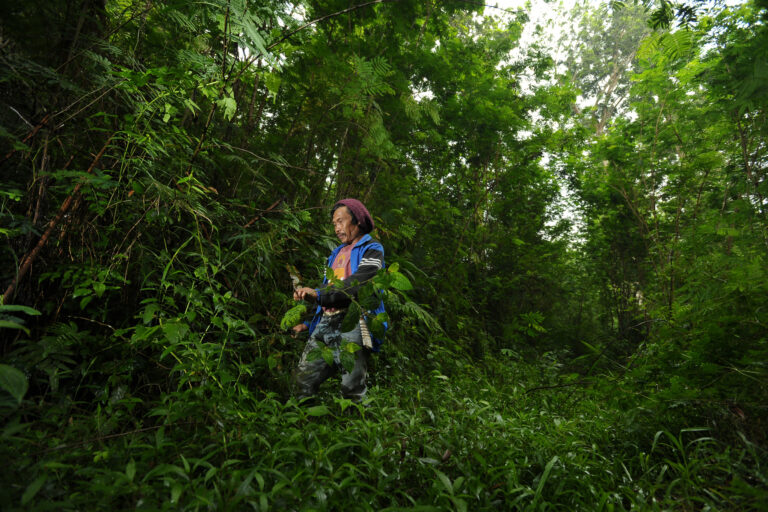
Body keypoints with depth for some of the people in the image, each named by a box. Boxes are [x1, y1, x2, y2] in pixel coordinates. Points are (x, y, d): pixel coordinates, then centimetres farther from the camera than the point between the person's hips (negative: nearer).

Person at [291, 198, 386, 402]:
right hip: (325, 324, 7)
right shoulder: (337, 253, 28)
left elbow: (357, 285, -14)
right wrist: (308, 322, 22)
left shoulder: (372, 250, 4)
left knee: (352, 390, -9)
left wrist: (319, 294, -23)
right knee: (303, 379, 0)